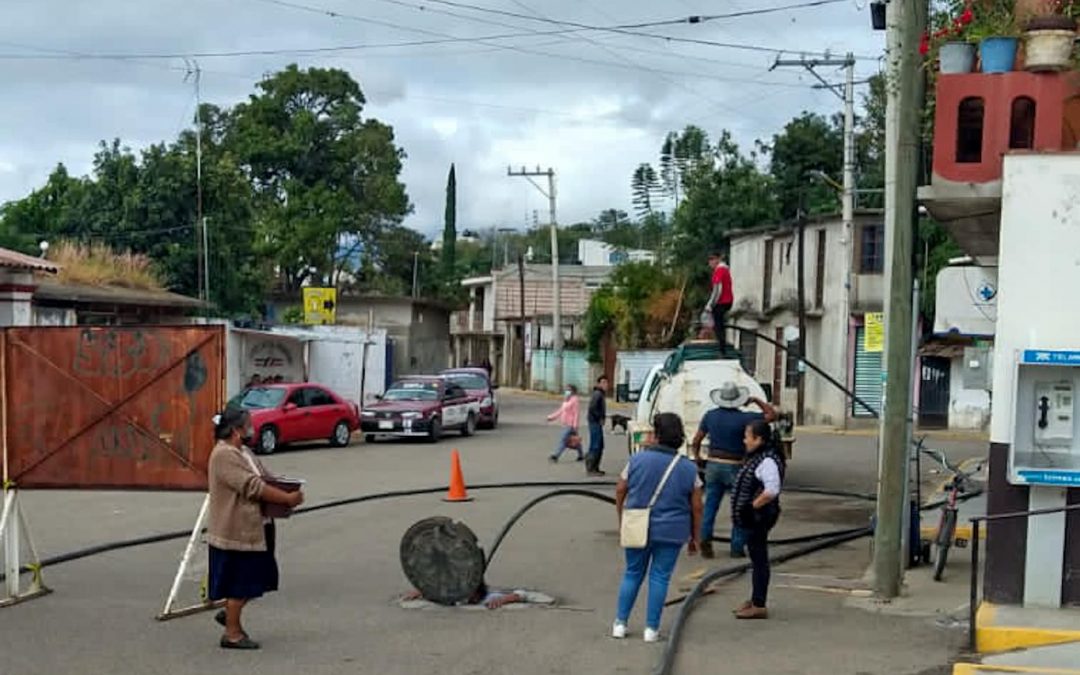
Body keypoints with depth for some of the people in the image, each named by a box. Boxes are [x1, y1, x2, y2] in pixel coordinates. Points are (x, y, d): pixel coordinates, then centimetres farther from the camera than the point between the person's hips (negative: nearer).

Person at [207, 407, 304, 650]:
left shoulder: (243, 452, 12)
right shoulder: (224, 455, -20)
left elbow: (264, 478, 15)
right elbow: (254, 487, -26)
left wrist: (288, 494, -4)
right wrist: (288, 498, -21)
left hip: (252, 529, 10)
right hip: (235, 531, -10)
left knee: (257, 579, 16)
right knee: (239, 582, 0)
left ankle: (228, 614, 32)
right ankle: (232, 634, 12)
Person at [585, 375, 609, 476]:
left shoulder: (602, 394, 15)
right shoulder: (597, 394, -16)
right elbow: (592, 408, -24)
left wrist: (603, 417, 8)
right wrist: (600, 418, -17)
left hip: (598, 423, 10)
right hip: (595, 423, -10)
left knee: (600, 446, 14)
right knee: (595, 446, -7)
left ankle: (595, 468, 21)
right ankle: (590, 469, -2)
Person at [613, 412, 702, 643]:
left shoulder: (637, 459, -5)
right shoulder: (689, 468, -4)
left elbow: (620, 491, 4)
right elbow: (696, 507, -1)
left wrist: (622, 520, 18)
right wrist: (694, 537, 10)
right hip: (671, 532, -1)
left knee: (632, 574, 14)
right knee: (660, 577, 7)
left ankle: (620, 623, 15)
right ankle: (651, 628, 8)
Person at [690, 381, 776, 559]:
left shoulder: (710, 416, 0)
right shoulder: (743, 418, -13)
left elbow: (696, 442, 7)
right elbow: (772, 415, -7)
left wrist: (697, 457, 23)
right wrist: (756, 400, 5)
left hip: (713, 466, 3)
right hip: (734, 467, -3)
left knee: (710, 506, 11)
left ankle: (705, 540, 2)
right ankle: (737, 548, 8)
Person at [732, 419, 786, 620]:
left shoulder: (768, 461, -21)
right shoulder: (757, 458, 11)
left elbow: (772, 491, -30)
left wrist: (753, 506, -22)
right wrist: (746, 508, 11)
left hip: (758, 518, -10)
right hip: (752, 519, 10)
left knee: (759, 559, -3)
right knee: (756, 558, 18)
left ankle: (759, 606, 3)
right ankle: (755, 600, 29)